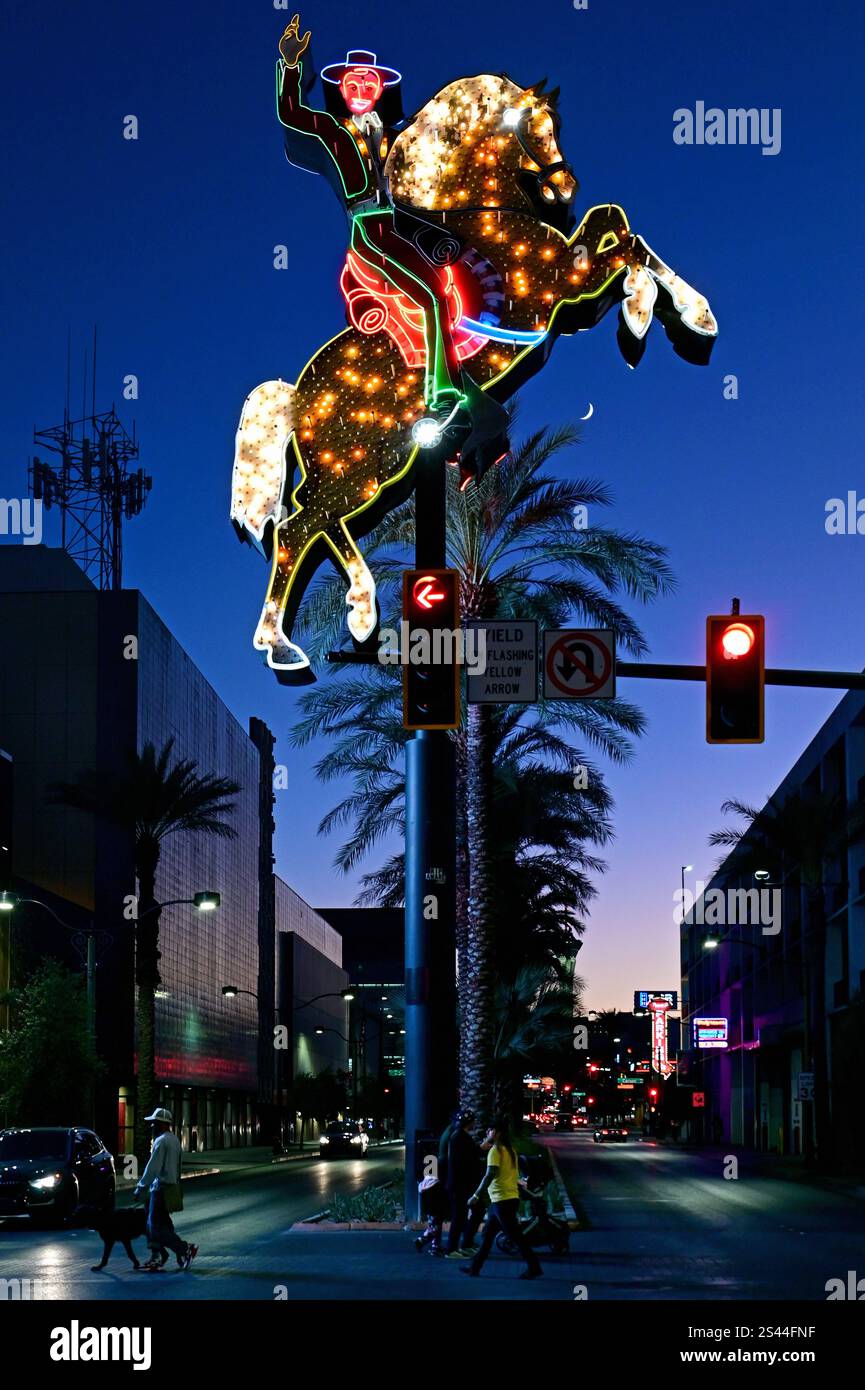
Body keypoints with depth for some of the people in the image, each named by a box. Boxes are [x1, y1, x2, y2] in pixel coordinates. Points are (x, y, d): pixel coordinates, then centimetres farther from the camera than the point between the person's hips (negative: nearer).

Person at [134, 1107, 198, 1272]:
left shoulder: (161, 1141, -16)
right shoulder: (174, 1140, 15)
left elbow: (153, 1167, -20)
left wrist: (141, 1187, -14)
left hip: (161, 1189, -10)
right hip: (171, 1184, 10)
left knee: (156, 1227, -7)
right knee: (153, 1223, 13)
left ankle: (185, 1249, -7)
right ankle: (156, 1257, 14)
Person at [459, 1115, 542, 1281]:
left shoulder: (495, 1150, -13)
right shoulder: (510, 1149, 14)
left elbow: (490, 1175, -21)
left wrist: (476, 1196, -19)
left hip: (502, 1199, -10)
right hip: (511, 1197, 10)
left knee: (515, 1236, -6)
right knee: (487, 1234, 15)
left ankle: (534, 1267, -6)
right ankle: (475, 1266, 20)